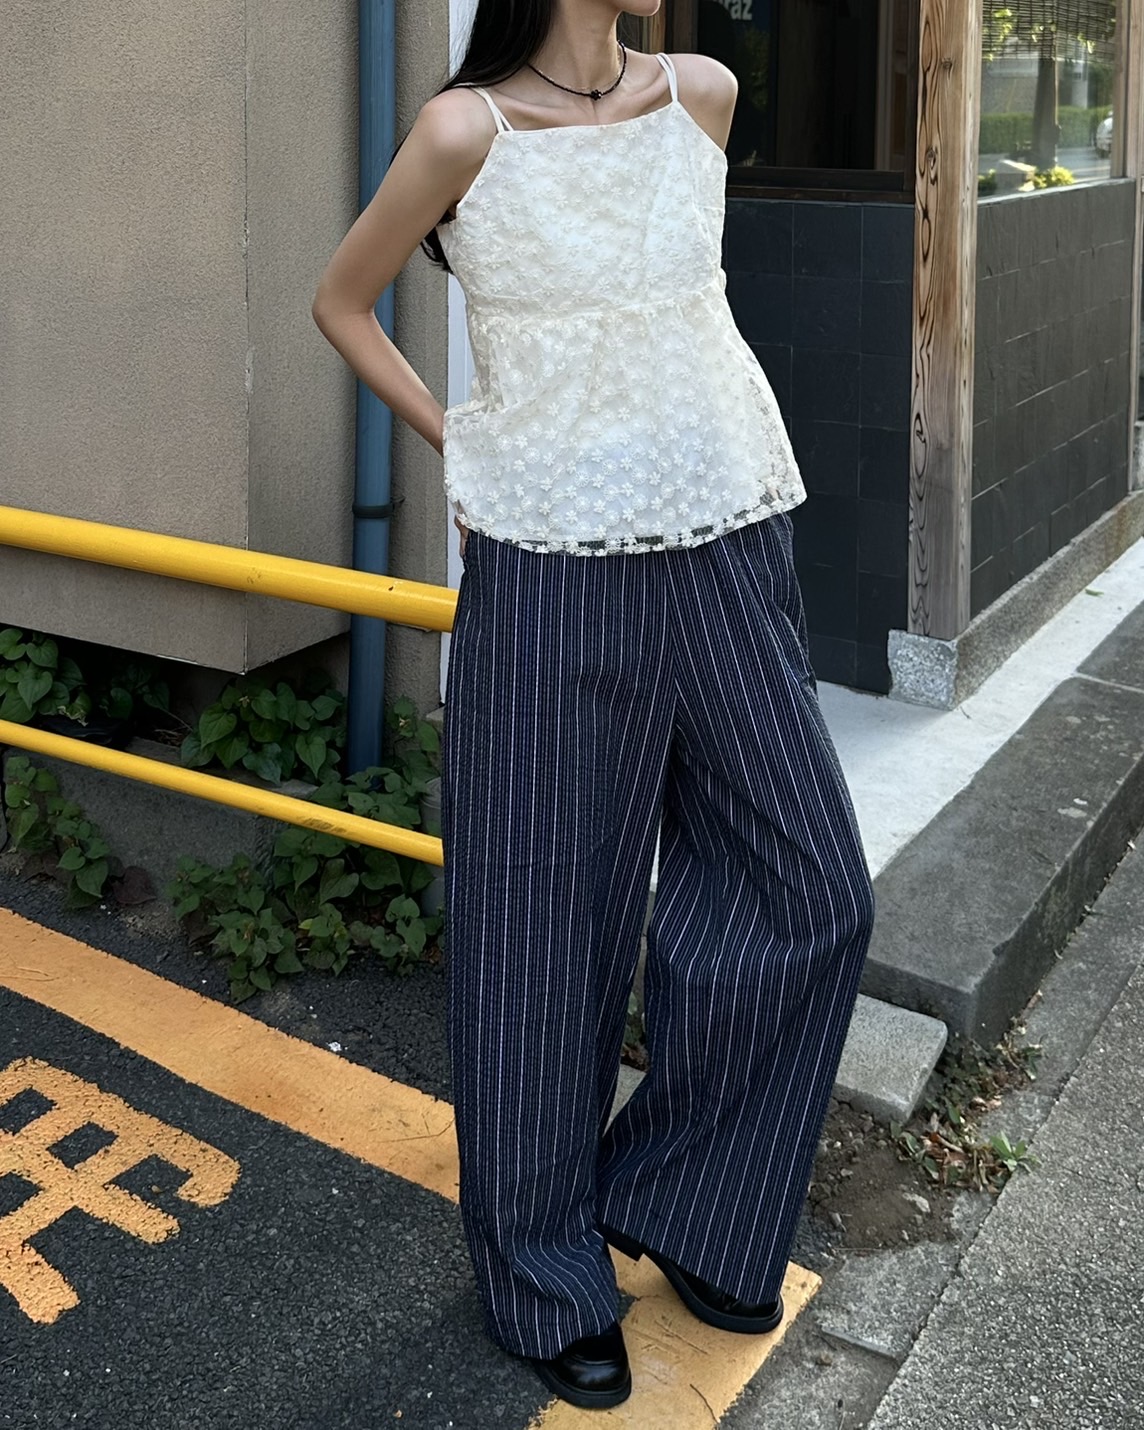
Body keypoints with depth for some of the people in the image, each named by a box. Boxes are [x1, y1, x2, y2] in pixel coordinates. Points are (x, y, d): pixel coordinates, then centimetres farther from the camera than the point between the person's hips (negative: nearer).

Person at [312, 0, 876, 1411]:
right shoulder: (466, 130, -8)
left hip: (726, 555, 5)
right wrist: (454, 440, 1)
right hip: (555, 571, -5)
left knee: (807, 888, 7)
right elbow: (341, 303, 6)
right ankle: (546, 1280, 26)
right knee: (549, 924, 6)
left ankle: (679, 1207, 28)